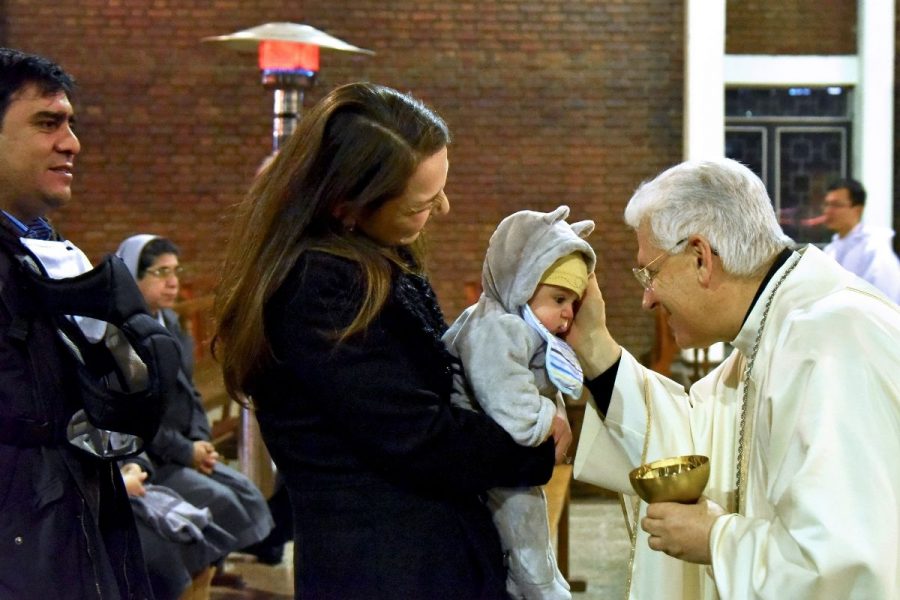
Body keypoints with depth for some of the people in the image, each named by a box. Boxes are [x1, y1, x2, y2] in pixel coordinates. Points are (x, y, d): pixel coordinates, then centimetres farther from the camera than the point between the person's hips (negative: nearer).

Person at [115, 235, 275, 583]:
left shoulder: (171, 324, 11)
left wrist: (200, 441, -1)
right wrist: (185, 450, -16)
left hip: (179, 451, 9)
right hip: (140, 459, -9)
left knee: (245, 491, -1)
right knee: (218, 499, -19)